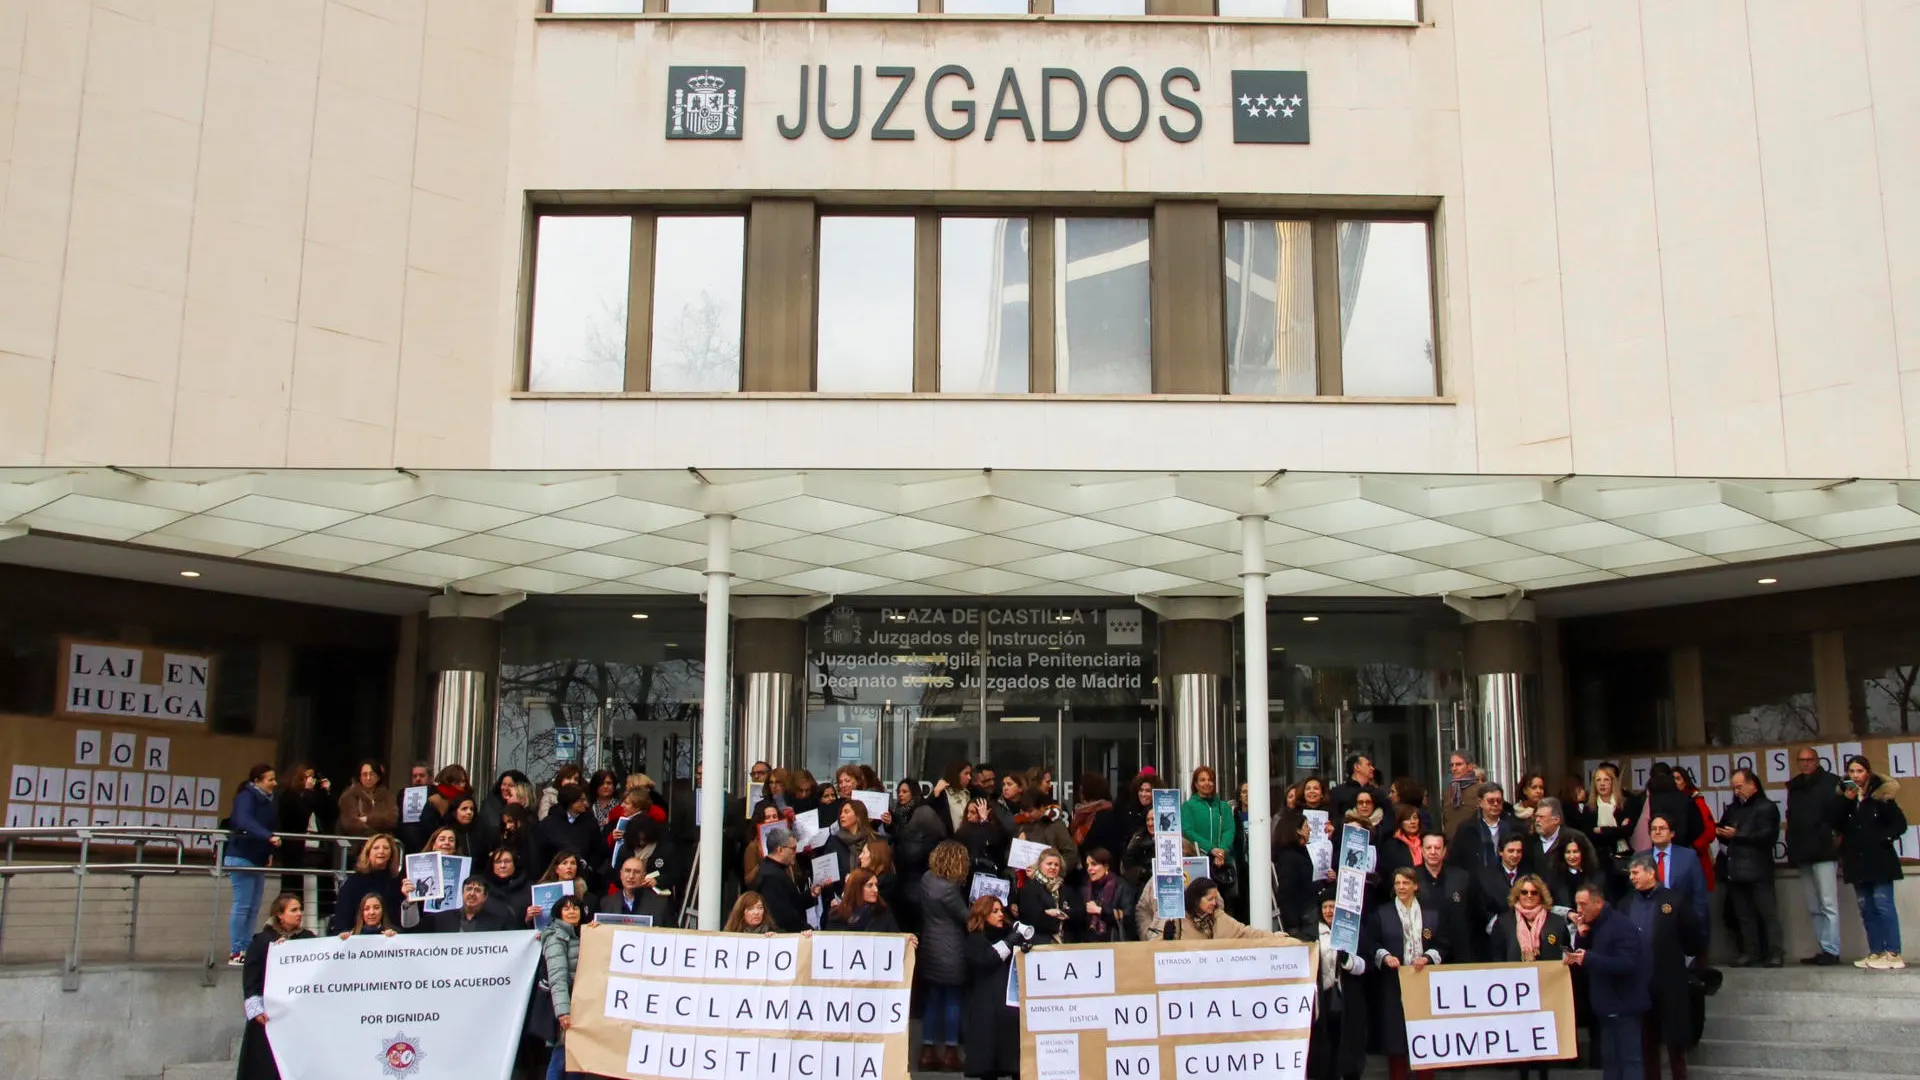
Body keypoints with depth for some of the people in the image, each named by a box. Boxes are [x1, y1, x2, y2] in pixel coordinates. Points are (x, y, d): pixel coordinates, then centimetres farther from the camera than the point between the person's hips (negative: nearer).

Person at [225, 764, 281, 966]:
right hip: (242, 858, -8)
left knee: (254, 909, 7)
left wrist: (270, 851, 2)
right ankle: (235, 953, -3)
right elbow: (246, 822, -28)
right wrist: (269, 837, -40)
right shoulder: (246, 797, -11)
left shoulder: (267, 800, 14)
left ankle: (245, 951, 11)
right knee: (242, 906, -7)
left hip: (258, 860, 8)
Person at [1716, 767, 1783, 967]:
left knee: (1768, 913, -5)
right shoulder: (1733, 809, 20)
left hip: (1758, 871, -7)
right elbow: (1726, 834, 24)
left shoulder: (1767, 807, -1)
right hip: (1737, 870, 7)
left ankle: (1775, 953, -3)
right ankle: (1751, 953, 8)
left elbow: (1767, 836, -14)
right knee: (1744, 915, 6)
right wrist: (1723, 834, 0)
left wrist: (1737, 835, -15)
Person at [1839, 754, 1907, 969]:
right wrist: (1846, 801, -8)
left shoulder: (1880, 795, -3)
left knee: (1883, 906, -8)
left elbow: (1900, 824, -3)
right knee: (1866, 909, 7)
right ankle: (1876, 953, 11)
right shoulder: (1844, 796, 8)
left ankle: (1893, 954, -6)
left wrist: (1882, 838, -12)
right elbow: (1840, 828, -1)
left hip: (1879, 860, -5)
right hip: (1857, 861, 5)